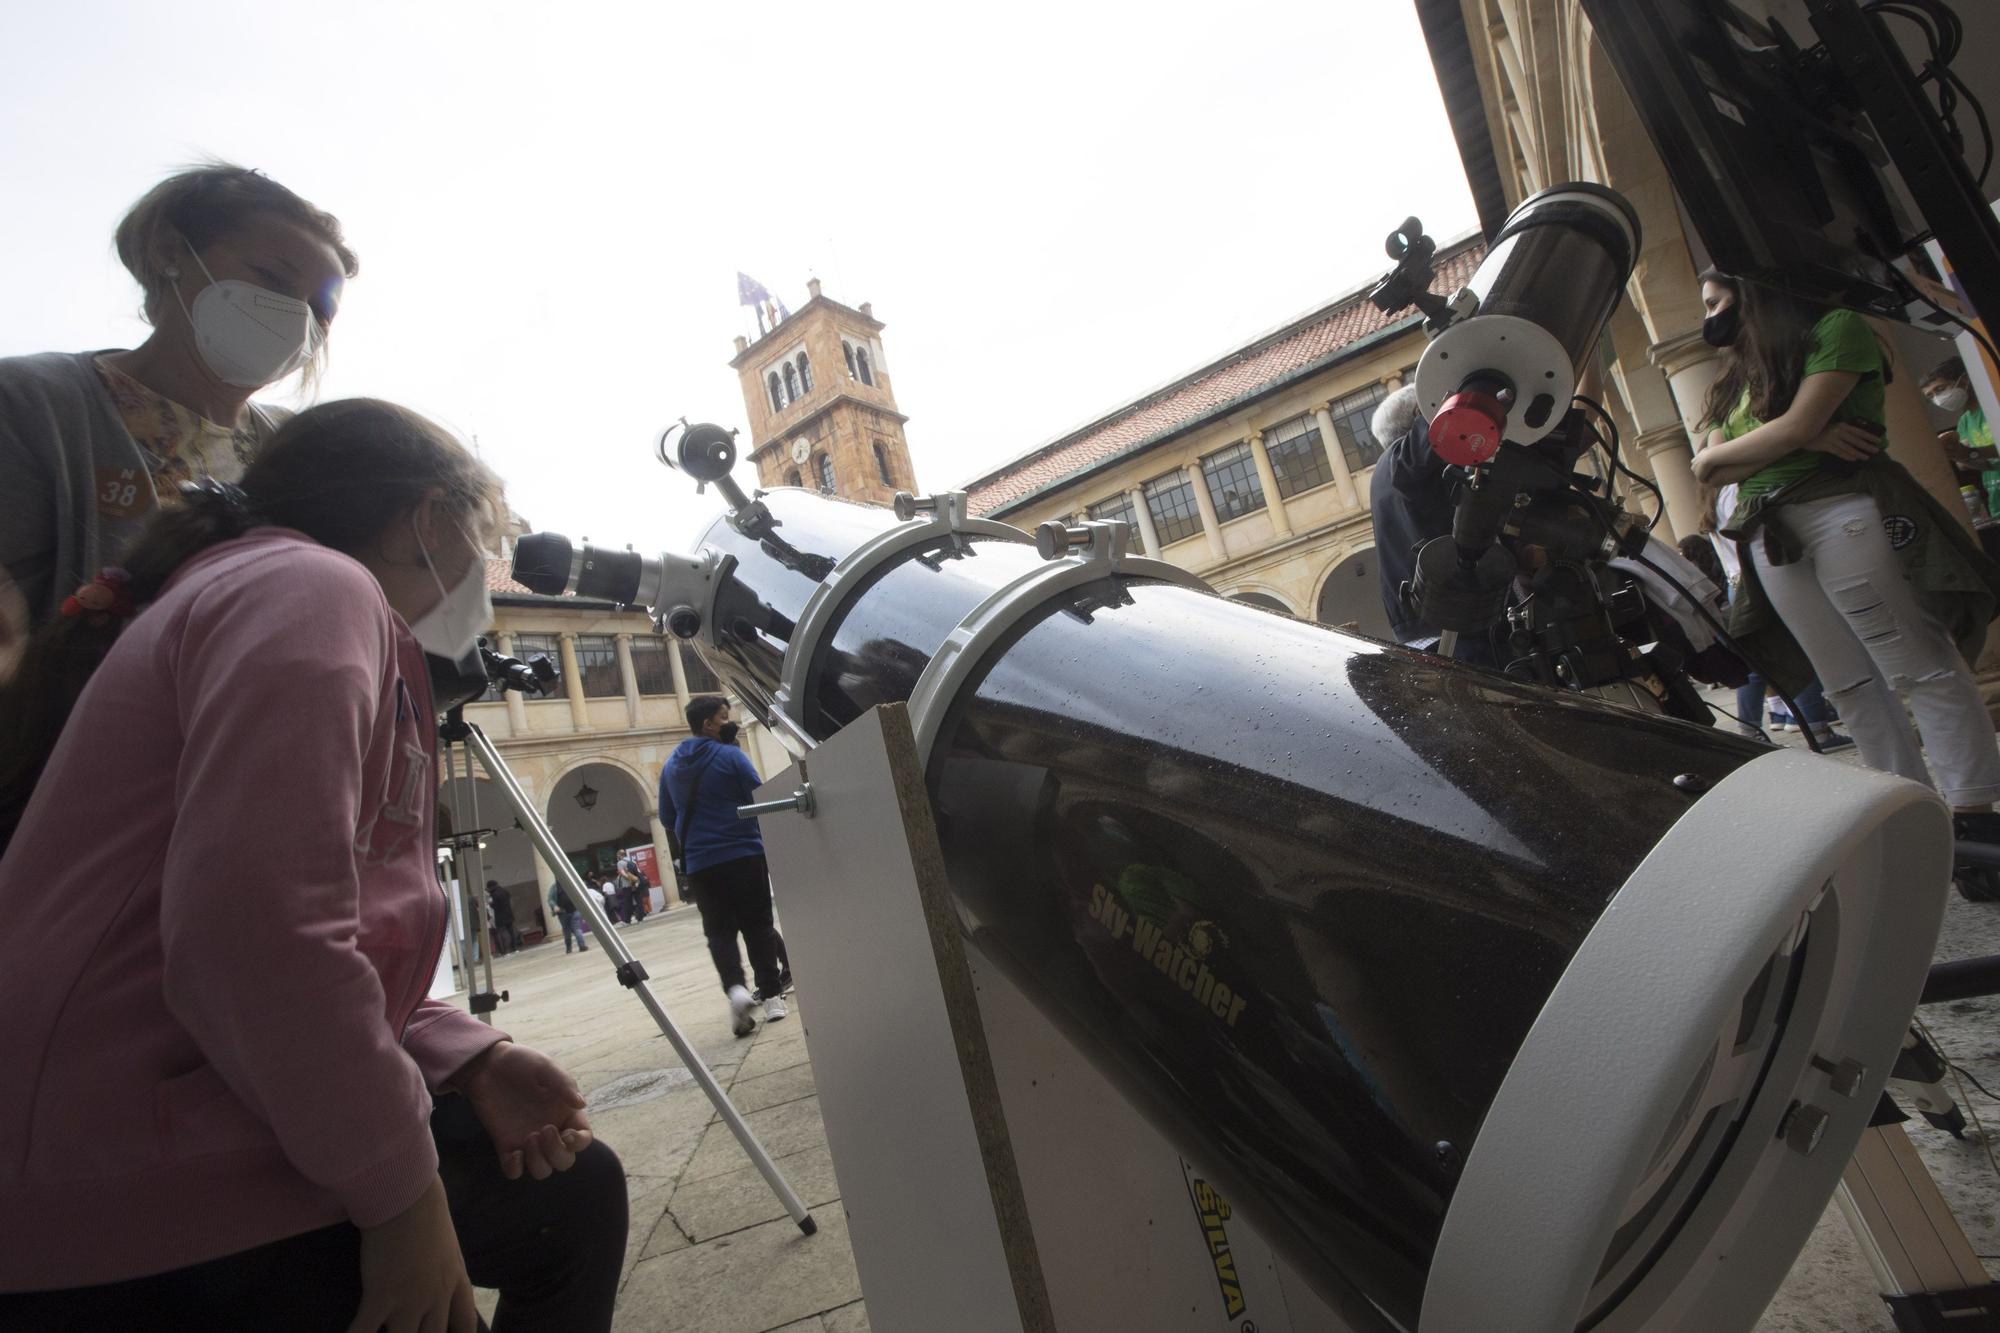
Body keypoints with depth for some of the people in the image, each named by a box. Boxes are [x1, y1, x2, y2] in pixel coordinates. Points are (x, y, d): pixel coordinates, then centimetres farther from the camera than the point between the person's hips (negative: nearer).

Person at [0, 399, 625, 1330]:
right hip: (133, 1205, -9)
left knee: (571, 1188, 14)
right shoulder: (310, 587, -14)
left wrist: (468, 1059, -1)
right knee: (566, 1198, 2)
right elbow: (255, 937, -28)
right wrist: (402, 1194, -18)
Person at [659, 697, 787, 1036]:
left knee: (719, 931, 7)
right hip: (744, 854, -3)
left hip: (700, 863, 4)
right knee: (757, 926, 7)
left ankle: (735, 987, -14)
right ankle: (771, 994, 8)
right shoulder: (729, 755, -8)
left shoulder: (671, 765, 9)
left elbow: (667, 818, 17)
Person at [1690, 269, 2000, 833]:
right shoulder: (1733, 381, 23)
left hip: (1844, 515, -6)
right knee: (1851, 688, 4)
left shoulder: (1835, 329, 4)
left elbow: (1797, 425, -11)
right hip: (1769, 538, 6)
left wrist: (1716, 453, 4)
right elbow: (1710, 470, 8)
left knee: (1921, 669, -5)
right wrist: (1804, 440, -6)